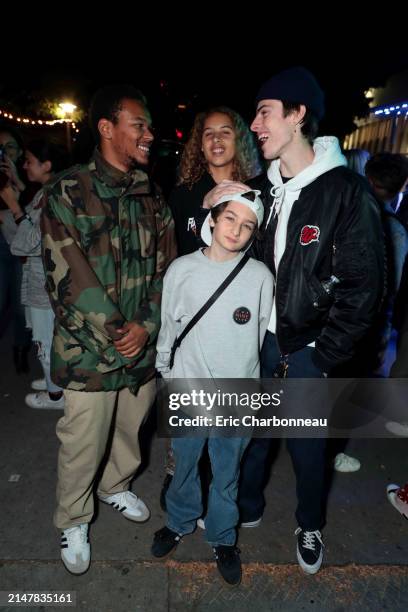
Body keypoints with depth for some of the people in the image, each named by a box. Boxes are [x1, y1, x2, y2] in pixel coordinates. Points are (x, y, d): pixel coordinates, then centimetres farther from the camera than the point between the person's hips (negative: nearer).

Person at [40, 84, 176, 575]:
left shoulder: (152, 199, 7)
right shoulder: (68, 192, -7)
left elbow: (166, 267, 4)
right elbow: (67, 274, -14)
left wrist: (147, 324, -11)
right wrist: (113, 335, -15)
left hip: (143, 346, 5)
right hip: (89, 350, -4)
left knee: (130, 431, 21)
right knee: (82, 444, 9)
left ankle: (115, 486, 50)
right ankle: (72, 521, 37)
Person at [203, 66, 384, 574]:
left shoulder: (348, 191, -13)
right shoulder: (264, 186, 3)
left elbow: (362, 288, -13)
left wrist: (319, 359, -12)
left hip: (308, 348, -4)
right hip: (261, 340, 5)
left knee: (307, 446, 13)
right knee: (253, 430, 19)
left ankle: (310, 526, 42)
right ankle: (247, 507, 46)